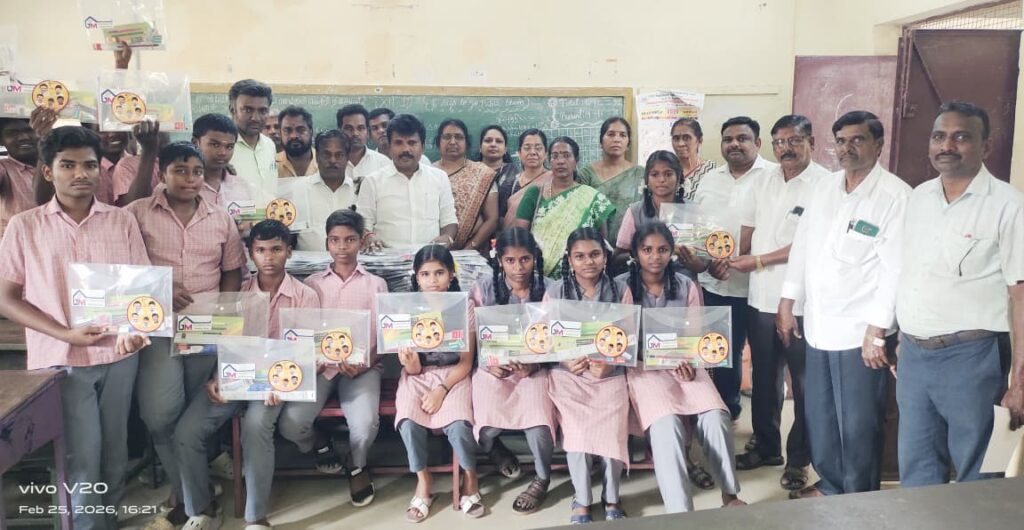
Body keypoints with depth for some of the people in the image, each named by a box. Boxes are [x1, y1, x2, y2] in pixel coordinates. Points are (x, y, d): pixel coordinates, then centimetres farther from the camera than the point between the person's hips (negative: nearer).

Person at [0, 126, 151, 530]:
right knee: (81, 455, 2)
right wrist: (65, 334, -14)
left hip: (119, 354, 2)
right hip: (61, 359, -2)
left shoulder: (122, 221, 4)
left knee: (115, 449, 12)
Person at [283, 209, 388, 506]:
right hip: (321, 365, 1)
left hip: (362, 366, -1)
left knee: (365, 424, -29)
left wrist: (364, 364, -16)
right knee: (290, 425, -24)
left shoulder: (376, 284, 9)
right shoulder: (312, 284, 11)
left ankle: (357, 466, 10)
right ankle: (320, 445, 16)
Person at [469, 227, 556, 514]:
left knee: (538, 424, -28)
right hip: (493, 368, 1)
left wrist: (533, 363, -19)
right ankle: (496, 449, 15)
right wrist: (491, 364, -18)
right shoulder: (483, 289, -2)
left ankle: (543, 478, 3)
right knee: (487, 428, -26)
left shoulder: (549, 289, -2)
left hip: (535, 369, 0)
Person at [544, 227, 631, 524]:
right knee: (577, 431, -23)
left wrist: (610, 363, -18)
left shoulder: (621, 290, 3)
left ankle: (612, 499, 7)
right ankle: (582, 501, 1)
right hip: (569, 374, 0)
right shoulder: (555, 293, 2)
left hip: (609, 374, 1)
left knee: (612, 430, -21)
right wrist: (567, 361, -18)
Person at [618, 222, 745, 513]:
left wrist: (690, 363, -12)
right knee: (666, 425, -29)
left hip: (683, 364, 3)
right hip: (642, 367, -3)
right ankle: (680, 511, -24)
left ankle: (729, 492, 1)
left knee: (715, 418, -21)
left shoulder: (687, 286, 8)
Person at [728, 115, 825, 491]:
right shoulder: (764, 183, 9)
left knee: (804, 384, 8)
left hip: (802, 303, -6)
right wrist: (742, 261, -1)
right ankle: (767, 447, 33)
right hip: (761, 299, 6)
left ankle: (798, 459, 22)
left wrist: (758, 261, -13)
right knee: (764, 378, 17)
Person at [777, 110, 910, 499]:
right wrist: (788, 304, 12)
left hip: (861, 331, -6)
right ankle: (830, 484, 36)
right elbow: (801, 247, 13)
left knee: (858, 424, 6)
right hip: (817, 324, 6)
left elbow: (895, 269, -15)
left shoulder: (895, 195, -11)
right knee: (819, 416, 16)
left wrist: (876, 331, -17)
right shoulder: (822, 187, 9)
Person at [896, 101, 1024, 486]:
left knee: (976, 474, 10)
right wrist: (902, 341, 13)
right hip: (913, 354, 5)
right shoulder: (919, 197, 8)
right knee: (916, 468, 15)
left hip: (969, 357, -5)